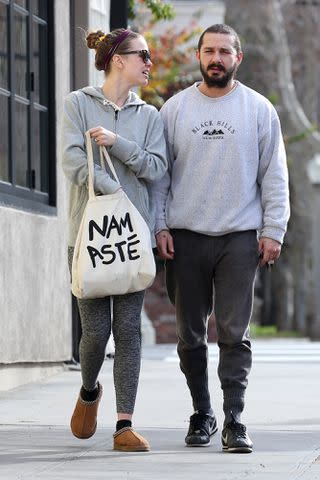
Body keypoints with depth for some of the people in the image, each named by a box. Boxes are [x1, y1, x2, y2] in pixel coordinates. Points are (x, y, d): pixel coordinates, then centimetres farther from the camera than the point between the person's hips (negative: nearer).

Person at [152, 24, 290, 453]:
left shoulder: (259, 109, 5)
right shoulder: (175, 108, 7)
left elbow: (274, 175, 5)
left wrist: (272, 230, -3)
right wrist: (159, 225, 0)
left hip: (240, 238, -2)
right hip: (185, 239, 2)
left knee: (234, 334, -7)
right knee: (190, 334, 6)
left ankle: (234, 420, -7)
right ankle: (202, 414, 18)